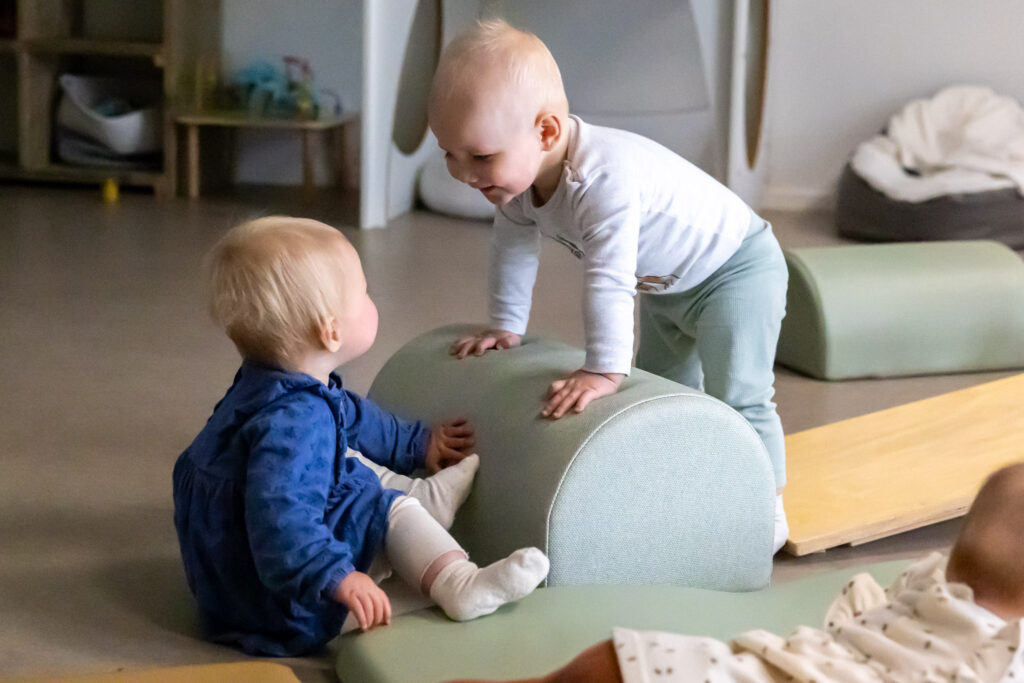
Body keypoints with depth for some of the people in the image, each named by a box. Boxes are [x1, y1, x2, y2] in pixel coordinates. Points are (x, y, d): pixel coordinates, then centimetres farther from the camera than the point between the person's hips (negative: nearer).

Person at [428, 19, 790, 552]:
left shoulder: (606, 179, -42)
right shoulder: (518, 174, -13)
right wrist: (505, 326, 7)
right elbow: (512, 247, 4)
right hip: (664, 288, 9)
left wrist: (605, 369, -41)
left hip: (737, 270, -9)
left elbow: (609, 280, -43)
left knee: (736, 396, -16)